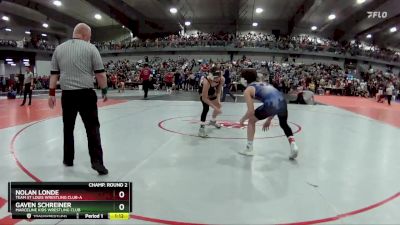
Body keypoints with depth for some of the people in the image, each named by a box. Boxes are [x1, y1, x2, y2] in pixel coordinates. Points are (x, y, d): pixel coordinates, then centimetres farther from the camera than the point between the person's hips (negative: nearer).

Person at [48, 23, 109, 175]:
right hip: (86, 94, -3)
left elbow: (54, 74, 7)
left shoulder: (59, 49, 9)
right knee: (92, 128, -1)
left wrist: (52, 94, 11)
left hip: (67, 95, 4)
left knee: (68, 127, 16)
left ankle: (68, 159, 26)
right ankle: (97, 161, -6)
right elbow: (100, 73, -6)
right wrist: (104, 91, 5)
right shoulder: (90, 48, -2)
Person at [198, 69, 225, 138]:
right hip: (203, 92, -6)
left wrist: (218, 100, -27)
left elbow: (218, 91, -12)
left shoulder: (222, 80, -30)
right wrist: (214, 107, -40)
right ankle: (202, 128, -18)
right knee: (206, 108, -26)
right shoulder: (206, 82, -45)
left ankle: (213, 121, 43)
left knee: (218, 106, 16)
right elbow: (204, 98, -39)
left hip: (212, 92, 6)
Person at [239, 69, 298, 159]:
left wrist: (243, 119, 27)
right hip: (282, 102, 6)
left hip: (271, 104, -6)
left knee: (251, 121, 21)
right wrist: (269, 120, 42)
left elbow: (251, 111, 7)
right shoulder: (264, 84, 34)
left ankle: (249, 149, 25)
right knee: (284, 124, 35)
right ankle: (293, 145, 17)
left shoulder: (247, 90, 15)